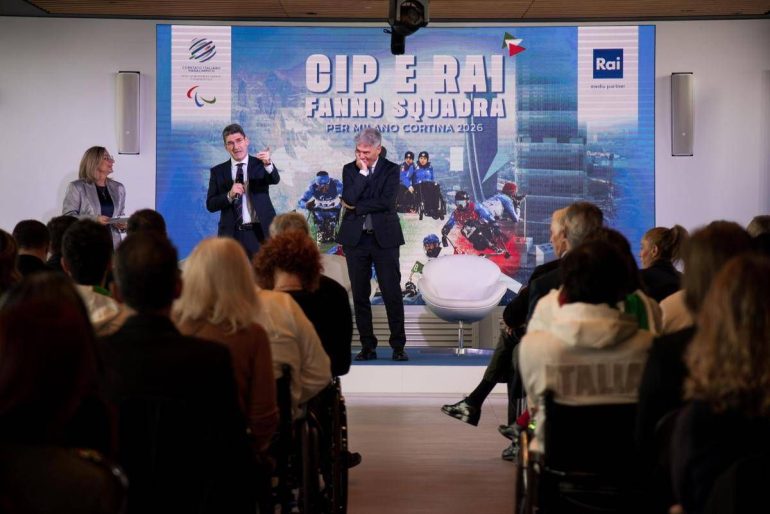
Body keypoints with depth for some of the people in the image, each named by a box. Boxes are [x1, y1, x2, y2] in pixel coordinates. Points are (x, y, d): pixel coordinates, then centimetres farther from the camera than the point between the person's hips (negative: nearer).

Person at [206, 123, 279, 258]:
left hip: (259, 233, -1)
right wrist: (229, 195, -16)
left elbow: (275, 179, -17)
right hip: (231, 234, 1)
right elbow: (210, 205, 3)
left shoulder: (260, 164, 4)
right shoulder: (218, 171, 7)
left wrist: (268, 164, -38)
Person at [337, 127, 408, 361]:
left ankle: (398, 346, 5)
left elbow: (386, 201, -13)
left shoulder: (391, 170, 1)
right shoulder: (349, 169, 8)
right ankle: (367, 346, 13)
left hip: (384, 238, -2)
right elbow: (349, 198, -9)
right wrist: (363, 172, -9)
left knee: (392, 294, -3)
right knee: (360, 296, 5)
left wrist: (356, 207, -8)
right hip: (355, 239, 3)